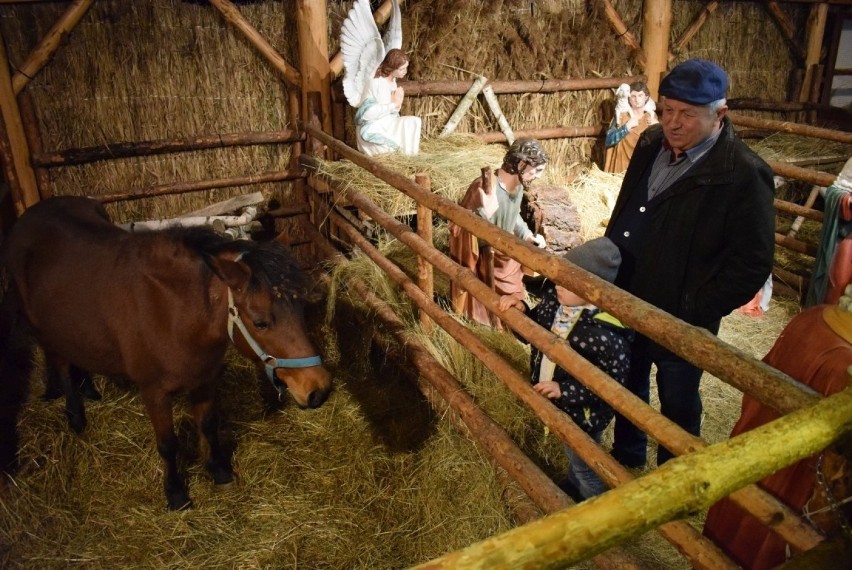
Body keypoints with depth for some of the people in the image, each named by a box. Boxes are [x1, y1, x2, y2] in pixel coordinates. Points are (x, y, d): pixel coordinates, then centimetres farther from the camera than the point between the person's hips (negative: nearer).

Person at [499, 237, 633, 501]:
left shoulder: (605, 334, -35)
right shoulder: (554, 298, -13)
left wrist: (565, 390, -32)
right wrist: (520, 311, -17)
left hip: (583, 415, -7)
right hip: (555, 405, 7)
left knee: (585, 467, 20)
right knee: (573, 456, 34)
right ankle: (572, 489, 61)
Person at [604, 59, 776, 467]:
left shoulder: (744, 174, -21)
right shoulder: (651, 143, -1)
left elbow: (752, 264, -18)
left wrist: (693, 312, -19)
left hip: (678, 324, -6)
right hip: (626, 305, 6)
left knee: (677, 406, 16)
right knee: (627, 387, 25)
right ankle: (626, 456, 51)